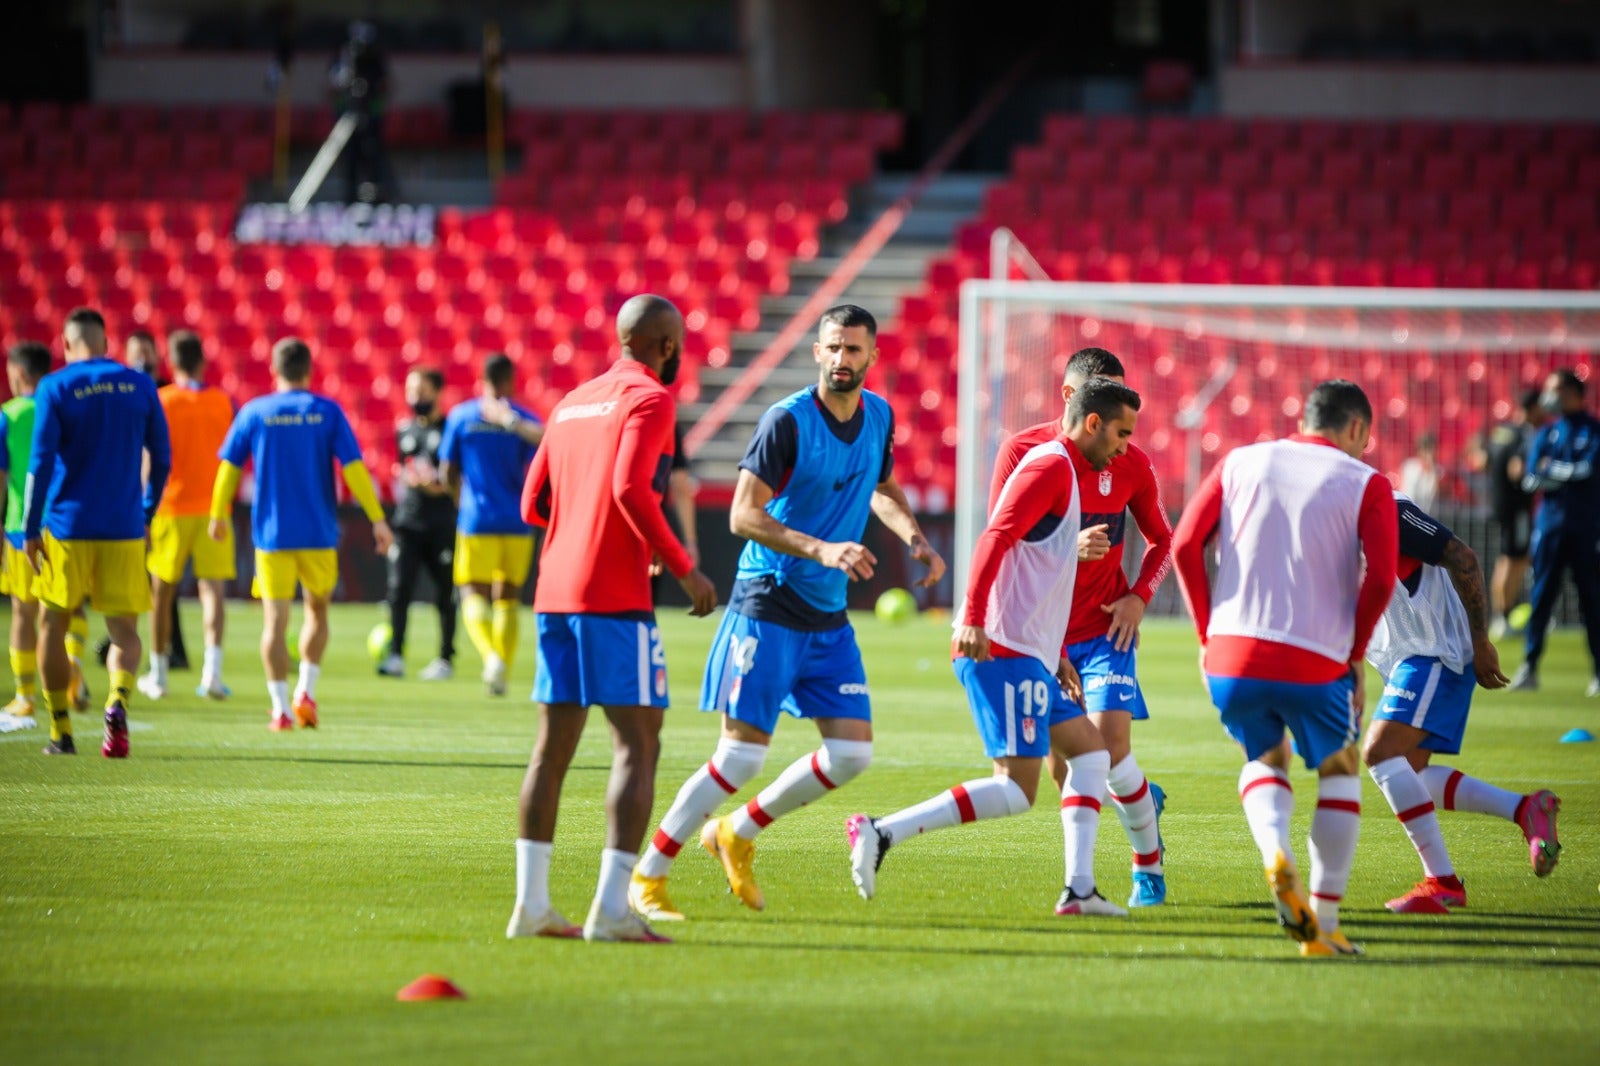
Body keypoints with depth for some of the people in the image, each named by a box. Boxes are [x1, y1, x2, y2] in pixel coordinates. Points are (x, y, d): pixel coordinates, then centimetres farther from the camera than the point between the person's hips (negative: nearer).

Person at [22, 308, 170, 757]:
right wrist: (147, 513, 21)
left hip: (66, 529, -2)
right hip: (124, 530, 2)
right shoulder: (140, 386, 4)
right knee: (124, 630, 4)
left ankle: (61, 732, 11)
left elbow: (41, 462, -9)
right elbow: (160, 457, 8)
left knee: (53, 624, 13)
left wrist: (30, 529, -5)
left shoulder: (55, 388, -4)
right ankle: (118, 702, -25)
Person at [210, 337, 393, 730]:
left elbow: (229, 467, 5)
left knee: (275, 620, 0)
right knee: (317, 610, 19)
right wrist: (377, 519, -4)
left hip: (271, 534, 0)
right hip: (318, 534, 1)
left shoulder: (254, 412, 1)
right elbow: (354, 468, -6)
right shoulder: (327, 412, -1)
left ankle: (281, 707, -8)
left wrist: (219, 514, 18)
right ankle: (306, 691, 8)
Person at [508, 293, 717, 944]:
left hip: (555, 592, 8)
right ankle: (611, 907, -15)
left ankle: (531, 903, 7)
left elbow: (533, 505, 19)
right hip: (615, 596, -8)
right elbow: (630, 488, -19)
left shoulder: (572, 402, 19)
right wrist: (683, 568, -12)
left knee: (554, 744, 10)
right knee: (638, 743, -5)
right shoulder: (650, 399, -5)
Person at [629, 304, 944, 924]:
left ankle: (738, 835, 19)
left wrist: (914, 539, 8)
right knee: (742, 754, -11)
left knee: (852, 752, 0)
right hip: (768, 605, -7)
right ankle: (646, 877, 0)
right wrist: (820, 549, -28)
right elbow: (743, 514, -18)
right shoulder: (787, 421, -15)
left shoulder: (879, 417, 6)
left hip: (829, 617, 7)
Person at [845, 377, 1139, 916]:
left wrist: (1057, 655, 28)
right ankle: (880, 833, -17)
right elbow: (995, 538, -21)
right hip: (1002, 649, -11)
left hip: (1029, 655, 11)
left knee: (1090, 751, 12)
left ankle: (1079, 888, 7)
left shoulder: (1064, 471, 23)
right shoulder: (1052, 465, -8)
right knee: (1016, 789, -14)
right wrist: (973, 619, -31)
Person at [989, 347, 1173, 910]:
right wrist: (1067, 547, -27)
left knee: (1109, 742, -19)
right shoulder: (1021, 451, -7)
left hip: (1104, 626, -1)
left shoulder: (1130, 463, -1)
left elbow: (1162, 540, 13)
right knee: (1061, 765, 1)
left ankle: (1149, 866, 1)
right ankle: (1141, 799, 34)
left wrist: (1139, 596, -5)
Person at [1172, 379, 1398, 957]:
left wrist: (1207, 633, 12)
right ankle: (1324, 923, 14)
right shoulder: (1367, 484, 4)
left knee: (1264, 762, 27)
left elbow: (1185, 545, 5)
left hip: (1232, 651, 3)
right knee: (1338, 772, 21)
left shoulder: (1241, 462, 13)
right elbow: (1380, 578, -9)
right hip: (1316, 661, -3)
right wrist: (1355, 655, 5)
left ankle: (1276, 852, -6)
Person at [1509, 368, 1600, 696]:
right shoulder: (1546, 434, 13)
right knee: (1541, 595, -1)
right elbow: (1531, 480, 3)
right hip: (1550, 522, 3)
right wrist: (1571, 475, -8)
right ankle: (1529, 666, 0)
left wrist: (1552, 469, -3)